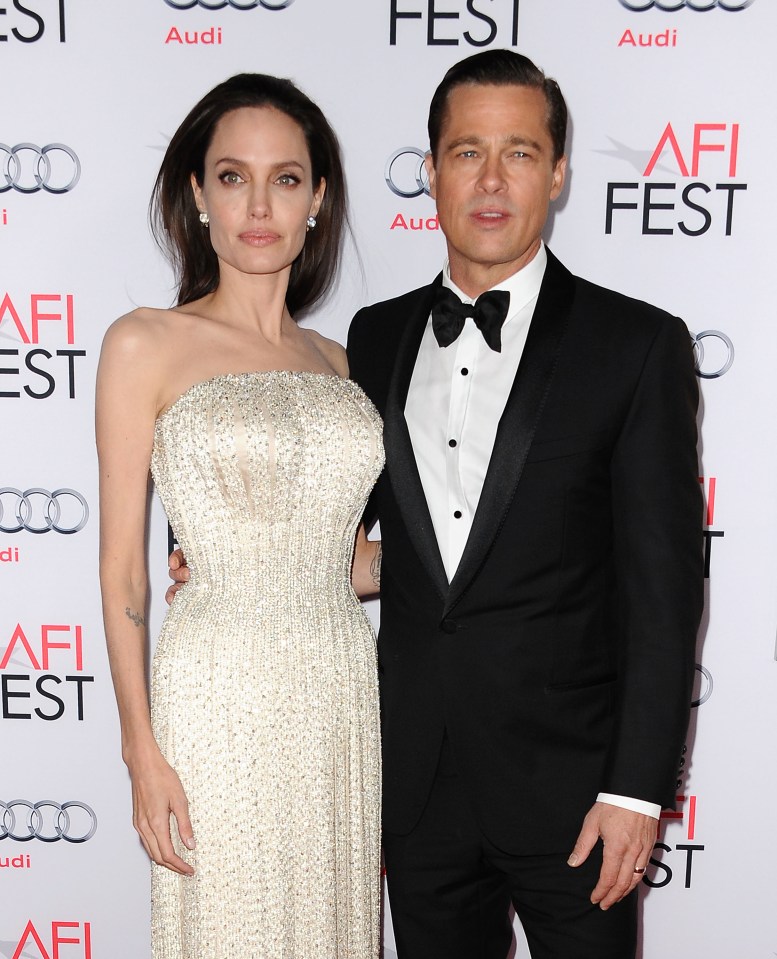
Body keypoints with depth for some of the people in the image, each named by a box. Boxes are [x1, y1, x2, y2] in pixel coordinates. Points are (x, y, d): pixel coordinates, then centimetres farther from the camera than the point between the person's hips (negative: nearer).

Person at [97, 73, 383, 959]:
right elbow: (122, 571, -5)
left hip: (344, 689, 5)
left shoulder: (334, 361, 8)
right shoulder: (146, 344, -5)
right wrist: (143, 751, -7)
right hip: (220, 695, -4)